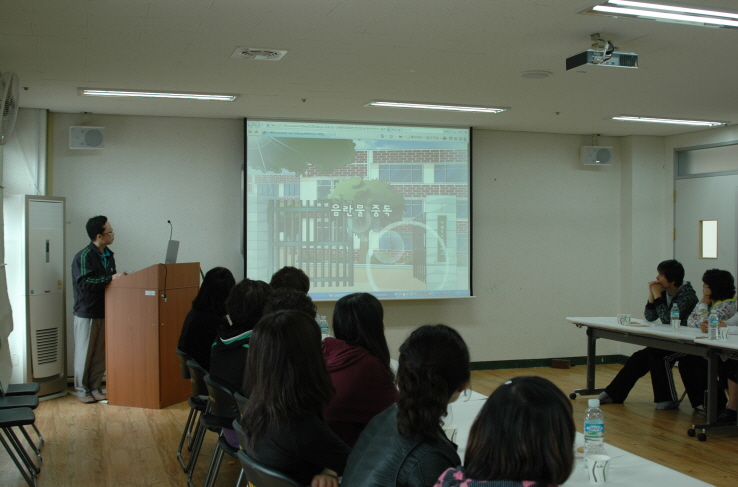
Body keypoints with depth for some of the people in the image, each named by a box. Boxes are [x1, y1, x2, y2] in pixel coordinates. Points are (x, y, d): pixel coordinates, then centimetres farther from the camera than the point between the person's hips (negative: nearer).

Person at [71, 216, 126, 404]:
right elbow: (84, 283, -24)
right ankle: (82, 390, 15)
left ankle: (95, 388, 21)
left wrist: (119, 277, -4)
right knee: (84, 353, 4)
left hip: (104, 311, 7)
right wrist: (110, 279, -23)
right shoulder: (84, 256, -15)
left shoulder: (109, 255, 9)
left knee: (100, 353, 10)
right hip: (86, 312, -7)